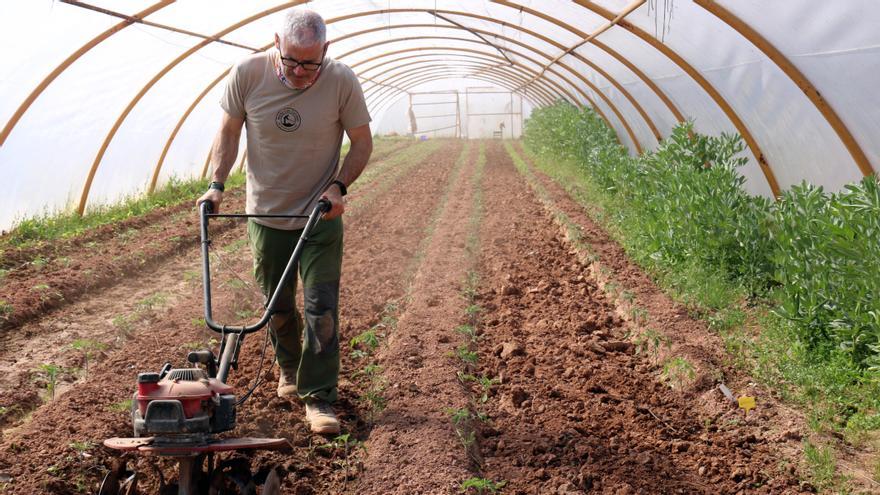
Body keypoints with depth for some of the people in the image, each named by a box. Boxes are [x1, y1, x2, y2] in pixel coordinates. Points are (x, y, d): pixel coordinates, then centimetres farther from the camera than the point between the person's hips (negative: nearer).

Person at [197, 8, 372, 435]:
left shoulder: (342, 81, -16)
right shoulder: (247, 73, -14)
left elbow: (362, 142, -4)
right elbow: (229, 131, 1)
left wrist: (338, 186, -17)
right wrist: (216, 184, -9)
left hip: (321, 214, -2)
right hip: (266, 212, 2)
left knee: (321, 307, -6)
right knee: (277, 303, 15)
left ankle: (319, 399, 2)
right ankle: (288, 367, 40)